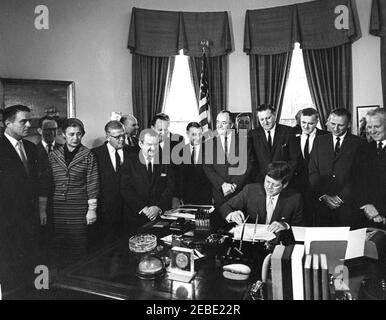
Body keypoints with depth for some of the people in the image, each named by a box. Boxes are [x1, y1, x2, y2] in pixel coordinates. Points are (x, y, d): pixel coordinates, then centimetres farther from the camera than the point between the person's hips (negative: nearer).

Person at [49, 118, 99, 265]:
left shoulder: (88, 155, -1)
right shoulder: (53, 155, 8)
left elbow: (92, 183, -2)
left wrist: (92, 208, -5)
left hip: (79, 208, -2)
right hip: (57, 207, 3)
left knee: (78, 248, 0)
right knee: (59, 247, 5)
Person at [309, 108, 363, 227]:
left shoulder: (358, 143, 0)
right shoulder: (319, 141, 9)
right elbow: (312, 172, 4)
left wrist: (340, 197, -10)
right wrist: (323, 196, -6)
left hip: (347, 205, -2)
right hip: (321, 203, 2)